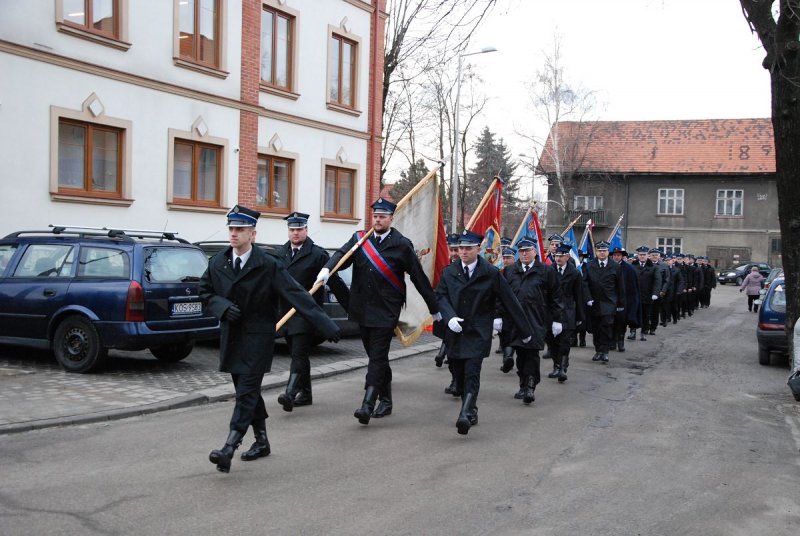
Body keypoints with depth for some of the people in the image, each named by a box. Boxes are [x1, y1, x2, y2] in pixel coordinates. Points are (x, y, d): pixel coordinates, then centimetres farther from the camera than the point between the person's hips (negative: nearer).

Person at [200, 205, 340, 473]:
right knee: (247, 390, 14)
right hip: (231, 335, 6)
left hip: (258, 337, -5)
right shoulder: (217, 263, 3)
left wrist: (325, 325, -22)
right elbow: (205, 292, 14)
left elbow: (296, 294, -16)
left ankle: (229, 450, -14)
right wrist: (222, 306, -9)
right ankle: (262, 441, 29)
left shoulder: (268, 265, -12)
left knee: (247, 391, -10)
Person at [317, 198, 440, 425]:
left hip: (386, 311, -5)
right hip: (363, 309, 5)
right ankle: (386, 400, 26)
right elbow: (342, 254, -9)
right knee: (376, 356, 14)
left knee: (377, 357, -9)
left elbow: (419, 278, -1)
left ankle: (367, 405, -13)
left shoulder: (401, 245, -5)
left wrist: (434, 309, 3)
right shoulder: (360, 238, 7)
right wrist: (327, 269, -32)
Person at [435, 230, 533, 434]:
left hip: (478, 333, -4)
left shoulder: (491, 274, -2)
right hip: (455, 332, 4)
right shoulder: (448, 272, 7)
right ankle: (471, 412, 23)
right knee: (461, 376, 9)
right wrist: (450, 317, -20)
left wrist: (524, 331, 5)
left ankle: (465, 415, -24)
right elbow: (440, 296, 1)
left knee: (472, 374, -16)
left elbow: (509, 301, 2)